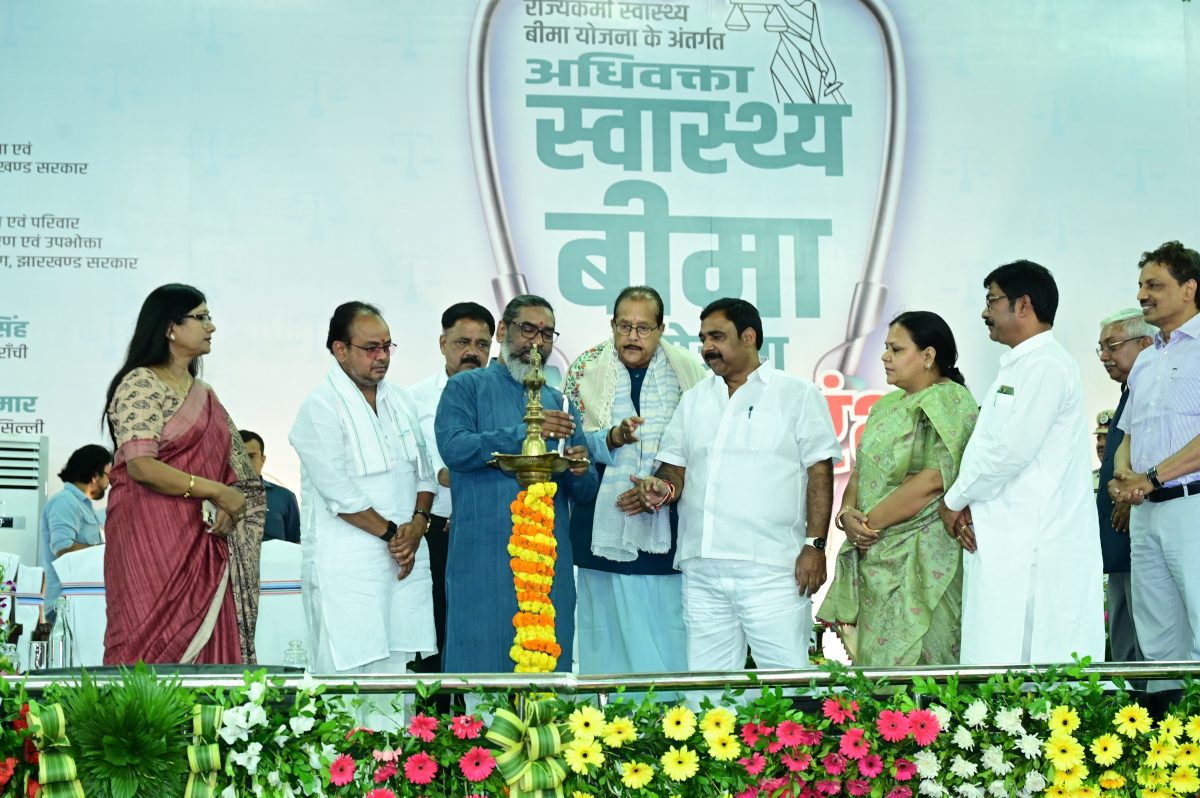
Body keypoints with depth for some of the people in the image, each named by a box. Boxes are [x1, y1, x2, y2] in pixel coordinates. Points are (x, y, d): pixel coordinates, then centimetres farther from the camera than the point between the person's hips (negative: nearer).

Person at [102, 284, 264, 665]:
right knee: (158, 644, -9)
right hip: (152, 538, -7)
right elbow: (141, 466, -16)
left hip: (203, 541, 7)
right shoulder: (141, 385, -6)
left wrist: (227, 510, -6)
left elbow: (233, 466, 15)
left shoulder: (203, 393, 18)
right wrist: (217, 492, -13)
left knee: (208, 646, 2)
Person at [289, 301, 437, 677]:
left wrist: (417, 526, 0)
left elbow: (423, 472, 17)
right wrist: (391, 533, -9)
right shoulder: (320, 407, -6)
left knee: (397, 671, 6)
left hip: (404, 561, 7)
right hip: (347, 569, -7)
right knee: (347, 671, -8)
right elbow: (338, 491, -13)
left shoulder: (401, 402, 17)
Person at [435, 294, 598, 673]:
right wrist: (526, 433, -17)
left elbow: (585, 492, 18)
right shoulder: (468, 386, 7)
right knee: (480, 670, -5)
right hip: (483, 559, -4)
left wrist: (581, 473, -6)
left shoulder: (559, 403, 21)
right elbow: (453, 447, -12)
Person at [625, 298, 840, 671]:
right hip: (702, 568, 5)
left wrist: (815, 545, -9)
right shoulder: (694, 399, 19)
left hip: (770, 569, -5)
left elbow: (820, 473, 0)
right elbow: (676, 468, 20)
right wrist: (665, 489, -3)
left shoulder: (797, 395, 5)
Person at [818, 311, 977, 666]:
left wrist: (870, 521, -14)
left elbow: (933, 479, -17)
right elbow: (860, 470, 17)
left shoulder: (952, 403, -7)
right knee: (870, 661, 6)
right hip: (872, 557, 8)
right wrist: (848, 513, -4)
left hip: (919, 561, -8)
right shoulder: (886, 406, 20)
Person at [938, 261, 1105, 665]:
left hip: (1032, 551, -10)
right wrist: (969, 506, 6)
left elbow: (1011, 449, -17)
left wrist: (955, 500, -4)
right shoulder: (1018, 367, 23)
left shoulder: (1045, 366, -9)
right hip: (1008, 545, 10)